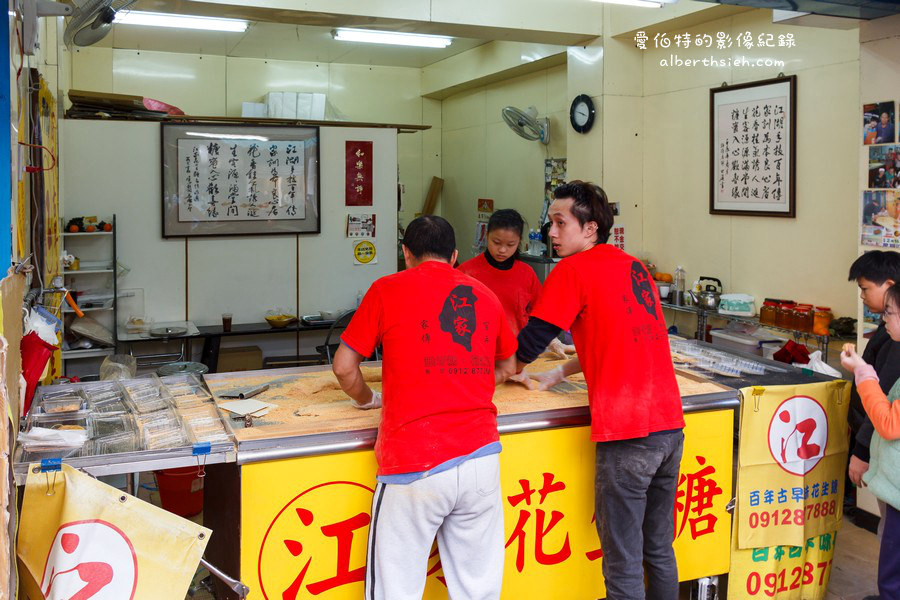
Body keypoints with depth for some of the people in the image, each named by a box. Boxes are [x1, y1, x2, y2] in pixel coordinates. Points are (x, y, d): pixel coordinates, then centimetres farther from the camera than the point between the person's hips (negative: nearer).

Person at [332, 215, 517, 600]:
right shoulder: (485, 295, 14)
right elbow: (507, 367, 27)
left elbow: (344, 367, 5)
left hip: (415, 466, -4)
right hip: (481, 456, 4)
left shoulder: (387, 290, 3)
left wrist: (367, 399, 22)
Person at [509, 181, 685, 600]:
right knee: (660, 550, 20)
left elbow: (532, 338, 0)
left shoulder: (573, 271, -5)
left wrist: (513, 370, 20)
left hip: (626, 432, -8)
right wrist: (558, 374, 29)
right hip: (670, 424, 8)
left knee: (623, 564, 2)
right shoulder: (634, 266, 17)